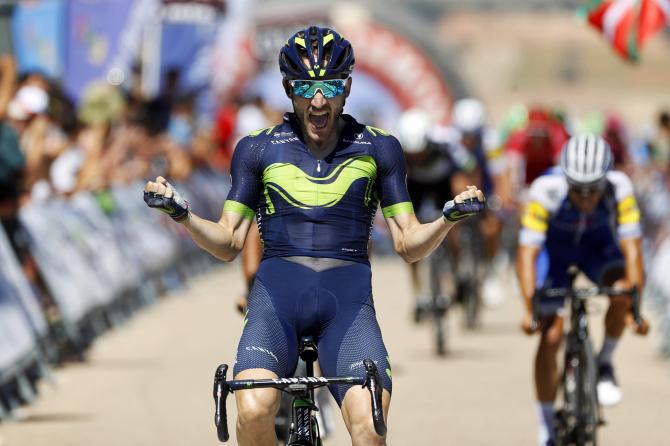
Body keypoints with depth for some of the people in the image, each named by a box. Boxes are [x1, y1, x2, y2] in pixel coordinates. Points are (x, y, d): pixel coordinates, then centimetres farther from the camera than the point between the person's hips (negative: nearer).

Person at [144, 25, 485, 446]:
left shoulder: (378, 149, 11)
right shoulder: (258, 149, 11)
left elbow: (409, 244, 10)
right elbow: (229, 243, 11)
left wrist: (450, 217, -10)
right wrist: (180, 213, -7)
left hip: (348, 299, 0)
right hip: (277, 291, 0)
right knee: (254, 411, -29)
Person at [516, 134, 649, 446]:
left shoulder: (619, 188, -33)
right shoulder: (545, 190, -36)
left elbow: (631, 250, -36)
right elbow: (527, 254, -38)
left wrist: (635, 308, -47)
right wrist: (530, 308, -50)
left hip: (597, 245, 1)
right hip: (554, 247, -1)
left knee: (623, 290, -31)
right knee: (550, 336, -11)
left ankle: (605, 364, -3)